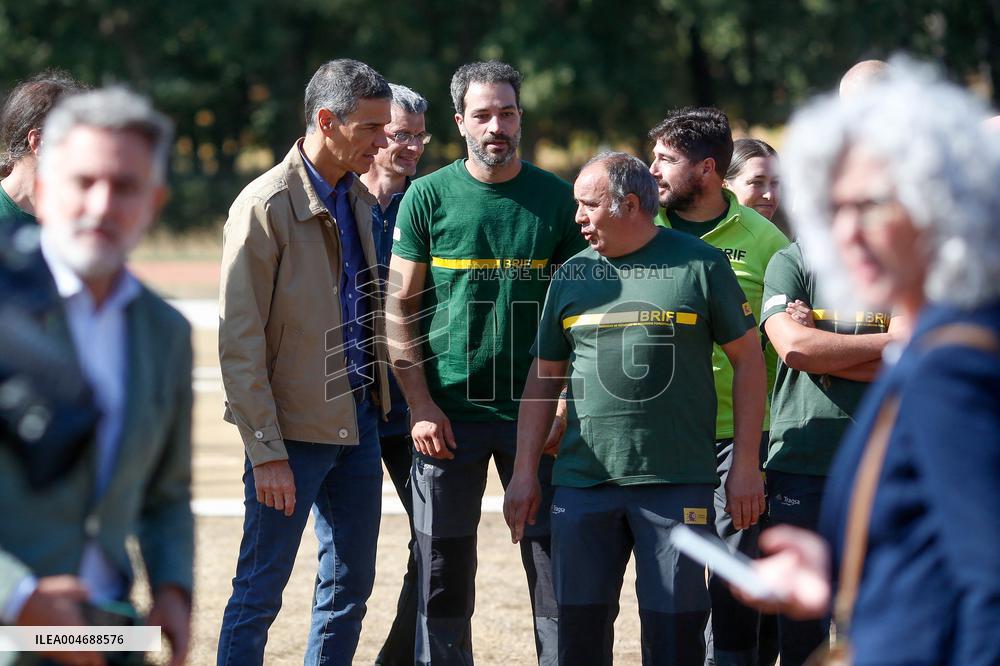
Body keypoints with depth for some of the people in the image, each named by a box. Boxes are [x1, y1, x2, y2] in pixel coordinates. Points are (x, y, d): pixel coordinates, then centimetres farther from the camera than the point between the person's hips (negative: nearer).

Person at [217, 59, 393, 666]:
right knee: (259, 594, -1)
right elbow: (240, 343, -15)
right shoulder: (266, 206, -14)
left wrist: (381, 404, 9)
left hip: (358, 421, 7)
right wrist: (266, 452, -17)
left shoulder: (359, 197, 9)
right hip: (294, 428, -7)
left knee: (349, 588, 12)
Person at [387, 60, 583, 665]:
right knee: (443, 575, 5)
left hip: (535, 412, 1)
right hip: (449, 414, 0)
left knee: (555, 568, 2)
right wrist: (421, 405, -7)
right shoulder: (427, 197, 1)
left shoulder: (557, 199, 3)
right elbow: (401, 307, 2)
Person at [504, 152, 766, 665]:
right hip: (582, 483, 3)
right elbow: (543, 376, 16)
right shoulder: (572, 276, 12)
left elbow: (747, 358, 4)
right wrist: (524, 472, 9)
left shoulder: (699, 265, 1)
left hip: (677, 484, -3)